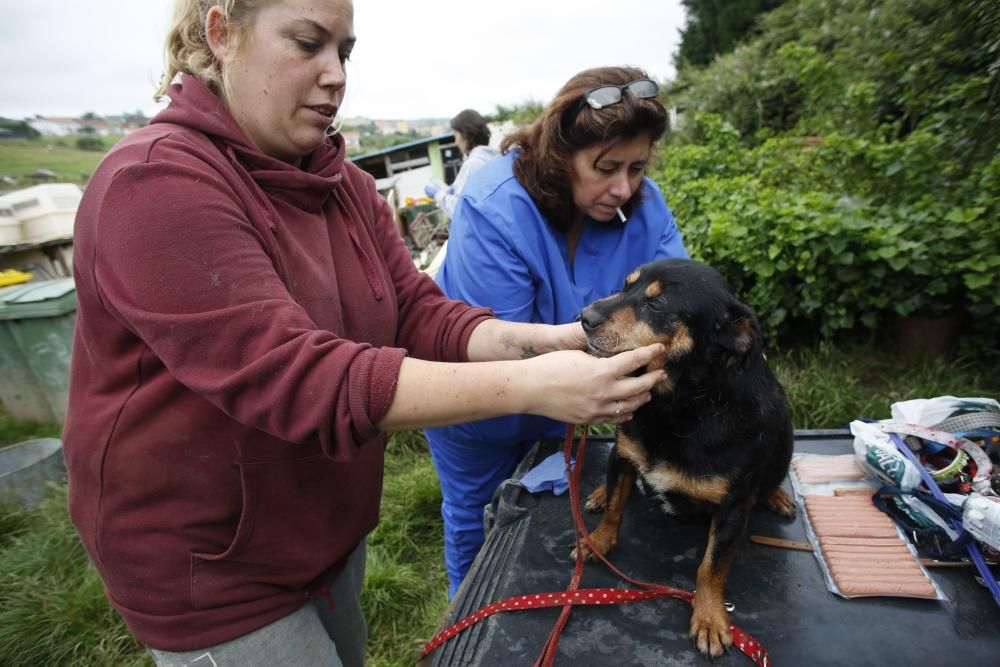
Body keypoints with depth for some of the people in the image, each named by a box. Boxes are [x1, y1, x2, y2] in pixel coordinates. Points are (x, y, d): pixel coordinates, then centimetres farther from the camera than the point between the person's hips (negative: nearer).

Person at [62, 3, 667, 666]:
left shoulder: (347, 187, 1)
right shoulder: (158, 183, -23)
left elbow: (420, 315, -7)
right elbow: (296, 378, -34)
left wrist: (537, 341, -26)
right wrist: (528, 387, -37)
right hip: (212, 568, -6)